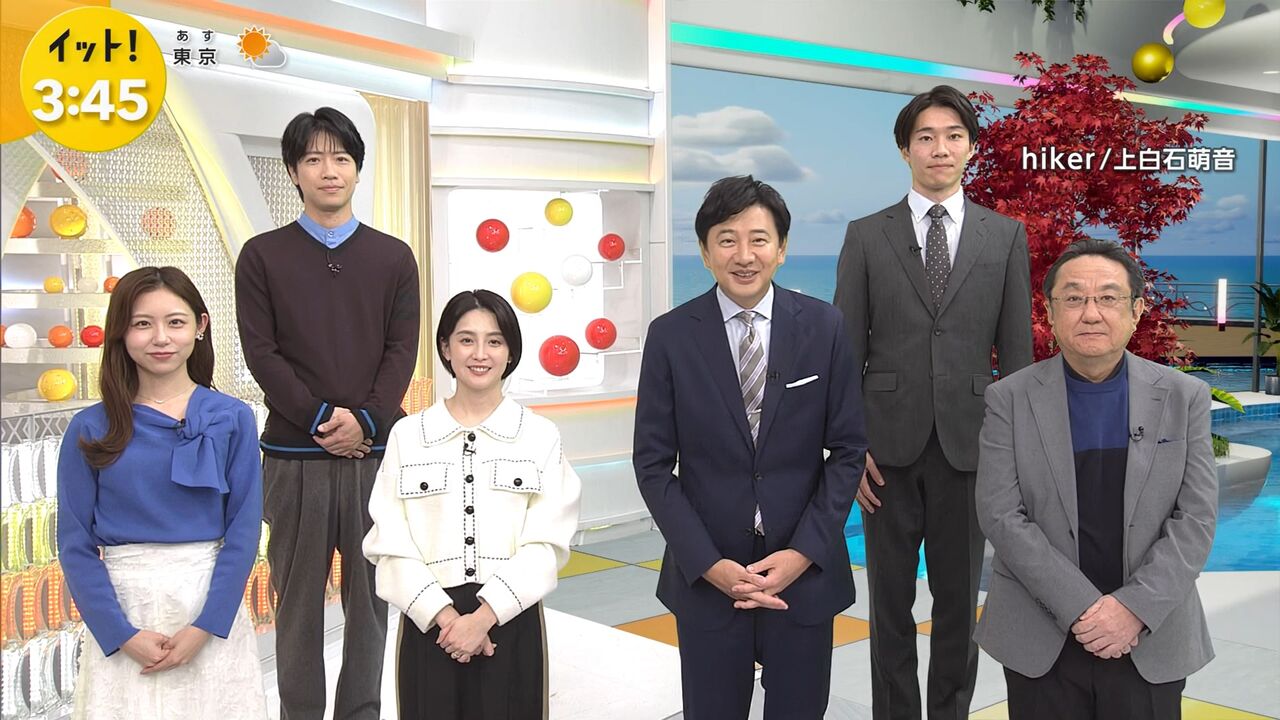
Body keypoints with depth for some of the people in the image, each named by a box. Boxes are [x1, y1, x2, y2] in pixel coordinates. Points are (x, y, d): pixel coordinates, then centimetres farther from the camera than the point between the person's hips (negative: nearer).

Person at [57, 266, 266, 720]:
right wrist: (122, 633, -10)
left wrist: (205, 626, -11)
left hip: (212, 606, 0)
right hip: (121, 608, 0)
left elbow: (244, 530, -3)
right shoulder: (91, 429, -1)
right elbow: (75, 542, -1)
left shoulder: (232, 419, -2)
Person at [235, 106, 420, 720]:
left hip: (376, 448, 1)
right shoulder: (262, 256, 5)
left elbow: (403, 350, 2)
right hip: (294, 454, -1)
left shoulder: (393, 257, 9)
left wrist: (366, 420, -12)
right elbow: (261, 352, -2)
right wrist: (321, 419, -12)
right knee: (298, 595, 6)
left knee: (370, 594, 7)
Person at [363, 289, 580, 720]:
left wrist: (484, 615, -14)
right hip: (430, 622, 1)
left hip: (509, 621, 0)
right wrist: (444, 614, -13)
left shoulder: (540, 436, 1)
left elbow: (546, 544, -5)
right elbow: (390, 544, -2)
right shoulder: (407, 436, 3)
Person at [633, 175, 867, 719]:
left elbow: (848, 450, 0)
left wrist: (803, 553, -9)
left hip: (805, 572, 1)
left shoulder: (823, 327, -3)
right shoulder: (671, 336, -5)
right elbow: (653, 464, -3)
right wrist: (709, 564, -11)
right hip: (707, 577, 0)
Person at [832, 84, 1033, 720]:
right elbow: (846, 350, 2)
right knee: (890, 602, 10)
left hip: (969, 446, 1)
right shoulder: (866, 236, 2)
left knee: (959, 601, 11)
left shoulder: (1006, 237, 5)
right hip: (890, 446, 0)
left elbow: (1016, 352, 5)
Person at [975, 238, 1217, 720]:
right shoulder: (1009, 400, -4)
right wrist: (1082, 607, -16)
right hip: (1039, 639, -1)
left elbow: (1195, 518, -4)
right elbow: (1001, 515, -9)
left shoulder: (1184, 397, 0)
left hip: (1152, 638, 1)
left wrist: (1135, 608, -15)